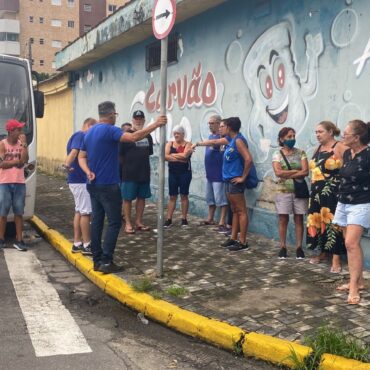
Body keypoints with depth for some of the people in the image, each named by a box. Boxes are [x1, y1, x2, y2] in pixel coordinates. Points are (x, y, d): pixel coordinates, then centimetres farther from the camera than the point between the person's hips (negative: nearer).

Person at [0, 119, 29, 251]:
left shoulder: (21, 144, 7)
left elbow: (25, 160, -8)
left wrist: (24, 144, -9)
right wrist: (17, 161, -7)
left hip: (19, 183, 3)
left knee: (19, 212, 4)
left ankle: (19, 240, 7)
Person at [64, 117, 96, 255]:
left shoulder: (77, 136, 18)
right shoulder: (81, 135, -14)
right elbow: (74, 152, -32)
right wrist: (67, 165, -46)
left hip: (77, 179, 10)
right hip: (81, 180, -10)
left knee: (79, 211, 13)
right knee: (85, 212, -4)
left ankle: (77, 244, 17)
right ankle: (86, 245, 1)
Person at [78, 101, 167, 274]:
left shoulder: (89, 132, 13)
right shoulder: (109, 130, -14)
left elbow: (81, 157, 14)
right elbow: (133, 137, -25)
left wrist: (88, 172, -2)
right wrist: (156, 124, -20)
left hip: (93, 185, 9)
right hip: (108, 185, -8)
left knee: (97, 221, 10)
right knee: (114, 222, -3)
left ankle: (97, 260, 13)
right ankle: (106, 261, -5)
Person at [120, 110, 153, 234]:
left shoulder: (147, 136, 10)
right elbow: (120, 154, -9)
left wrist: (145, 166, 16)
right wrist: (124, 167, -9)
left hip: (144, 173, 6)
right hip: (129, 173, -6)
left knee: (142, 197, 10)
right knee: (127, 198, 1)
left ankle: (138, 222, 21)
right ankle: (128, 223, 8)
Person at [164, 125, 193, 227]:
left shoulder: (188, 144, -2)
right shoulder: (170, 144, 7)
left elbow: (184, 155, -20)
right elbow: (165, 156, -9)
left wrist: (172, 155, -9)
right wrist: (179, 158, -17)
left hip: (185, 173, -3)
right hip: (172, 173, 3)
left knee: (184, 196, 3)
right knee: (172, 197, 5)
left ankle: (184, 219, 9)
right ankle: (168, 219, 7)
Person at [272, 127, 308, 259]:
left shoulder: (300, 152, 3)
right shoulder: (277, 154, 0)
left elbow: (305, 171, -8)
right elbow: (278, 172, -14)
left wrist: (287, 174, -12)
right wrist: (296, 171, -12)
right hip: (283, 192, -1)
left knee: (299, 219, 4)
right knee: (283, 219, 3)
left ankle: (299, 247, 10)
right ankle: (283, 247, 11)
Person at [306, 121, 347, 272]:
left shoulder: (339, 148, -10)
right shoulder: (318, 149, 15)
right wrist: (314, 188, 16)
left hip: (332, 193, -8)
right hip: (317, 192, 8)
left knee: (332, 223, -9)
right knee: (318, 222, 11)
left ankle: (336, 260, -6)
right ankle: (323, 253, 24)